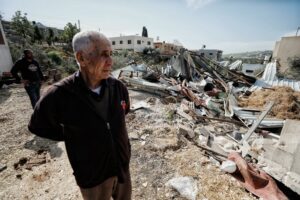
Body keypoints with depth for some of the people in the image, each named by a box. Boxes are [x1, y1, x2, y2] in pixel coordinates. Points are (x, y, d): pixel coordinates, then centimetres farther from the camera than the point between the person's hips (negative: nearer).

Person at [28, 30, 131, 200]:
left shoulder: (118, 87, -15)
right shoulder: (60, 95, -25)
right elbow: (38, 126, -4)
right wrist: (74, 136, -6)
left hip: (123, 166, 4)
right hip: (93, 176, -3)